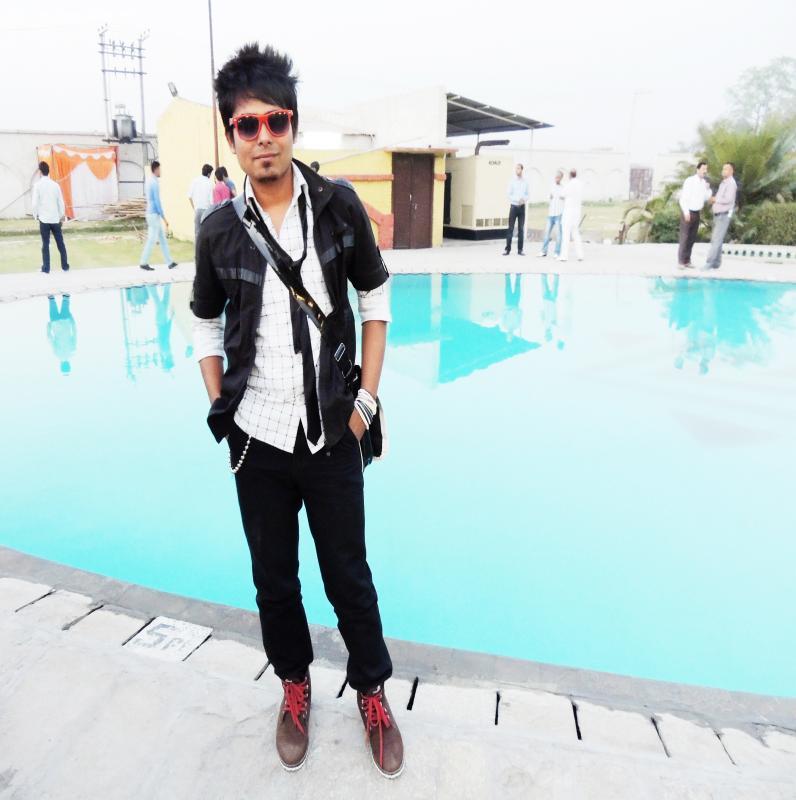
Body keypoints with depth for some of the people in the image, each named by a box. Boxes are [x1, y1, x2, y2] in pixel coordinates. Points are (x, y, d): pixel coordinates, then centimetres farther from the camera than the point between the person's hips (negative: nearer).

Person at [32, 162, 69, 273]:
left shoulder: (37, 185, -7)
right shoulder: (55, 185, 1)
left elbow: (35, 203, -9)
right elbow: (61, 202, 4)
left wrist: (35, 215, 6)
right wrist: (62, 216, 15)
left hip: (44, 219, -2)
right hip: (55, 219, 2)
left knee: (45, 244, 2)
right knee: (60, 243, 10)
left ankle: (46, 268, 4)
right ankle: (65, 266, 13)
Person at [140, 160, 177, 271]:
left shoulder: (150, 181, 13)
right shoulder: (155, 183, -16)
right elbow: (157, 202, -19)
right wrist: (164, 218, -16)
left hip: (152, 214, 10)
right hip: (154, 214, -10)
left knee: (162, 238, 11)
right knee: (152, 239, -4)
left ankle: (169, 262, 13)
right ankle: (144, 263, 2)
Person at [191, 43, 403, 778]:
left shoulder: (339, 206, -5)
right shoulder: (220, 230, -2)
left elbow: (375, 299, 3)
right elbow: (205, 323, 11)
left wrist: (367, 398, -3)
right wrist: (219, 408, 5)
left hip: (332, 436, -1)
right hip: (256, 441, 2)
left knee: (349, 578, 10)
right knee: (274, 581, 15)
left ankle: (373, 696, 35)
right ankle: (295, 688, 41)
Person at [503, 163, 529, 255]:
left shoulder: (525, 182, 5)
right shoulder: (512, 181, -1)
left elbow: (527, 194, 11)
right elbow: (509, 195, -3)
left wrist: (524, 200, -11)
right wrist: (518, 200, -17)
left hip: (522, 207, 2)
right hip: (514, 206, -2)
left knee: (521, 229, 4)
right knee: (510, 228, -3)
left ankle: (520, 250, 8)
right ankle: (507, 249, 1)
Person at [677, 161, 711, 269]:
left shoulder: (704, 183, 9)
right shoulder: (689, 181, -11)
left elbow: (706, 198, 11)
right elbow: (683, 198, -14)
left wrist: (708, 189, -7)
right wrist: (686, 213, -20)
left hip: (697, 213, 7)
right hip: (687, 212, -7)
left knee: (692, 238, 6)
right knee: (684, 237, -8)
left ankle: (687, 261, 11)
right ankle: (680, 262, -6)